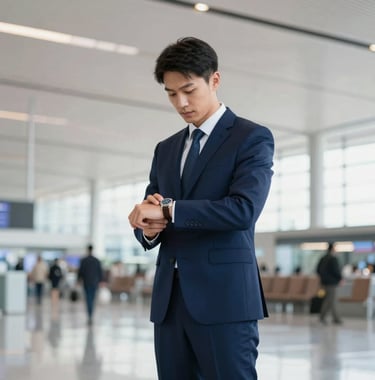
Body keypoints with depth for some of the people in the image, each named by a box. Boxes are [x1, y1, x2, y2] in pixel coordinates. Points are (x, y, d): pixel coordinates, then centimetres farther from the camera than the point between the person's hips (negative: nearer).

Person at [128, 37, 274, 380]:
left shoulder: (252, 138, -1)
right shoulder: (166, 149, 19)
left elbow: (244, 209, -16)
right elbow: (147, 214, 19)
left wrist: (168, 210, -15)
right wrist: (148, 228, -5)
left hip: (224, 297, -6)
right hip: (169, 299, 6)